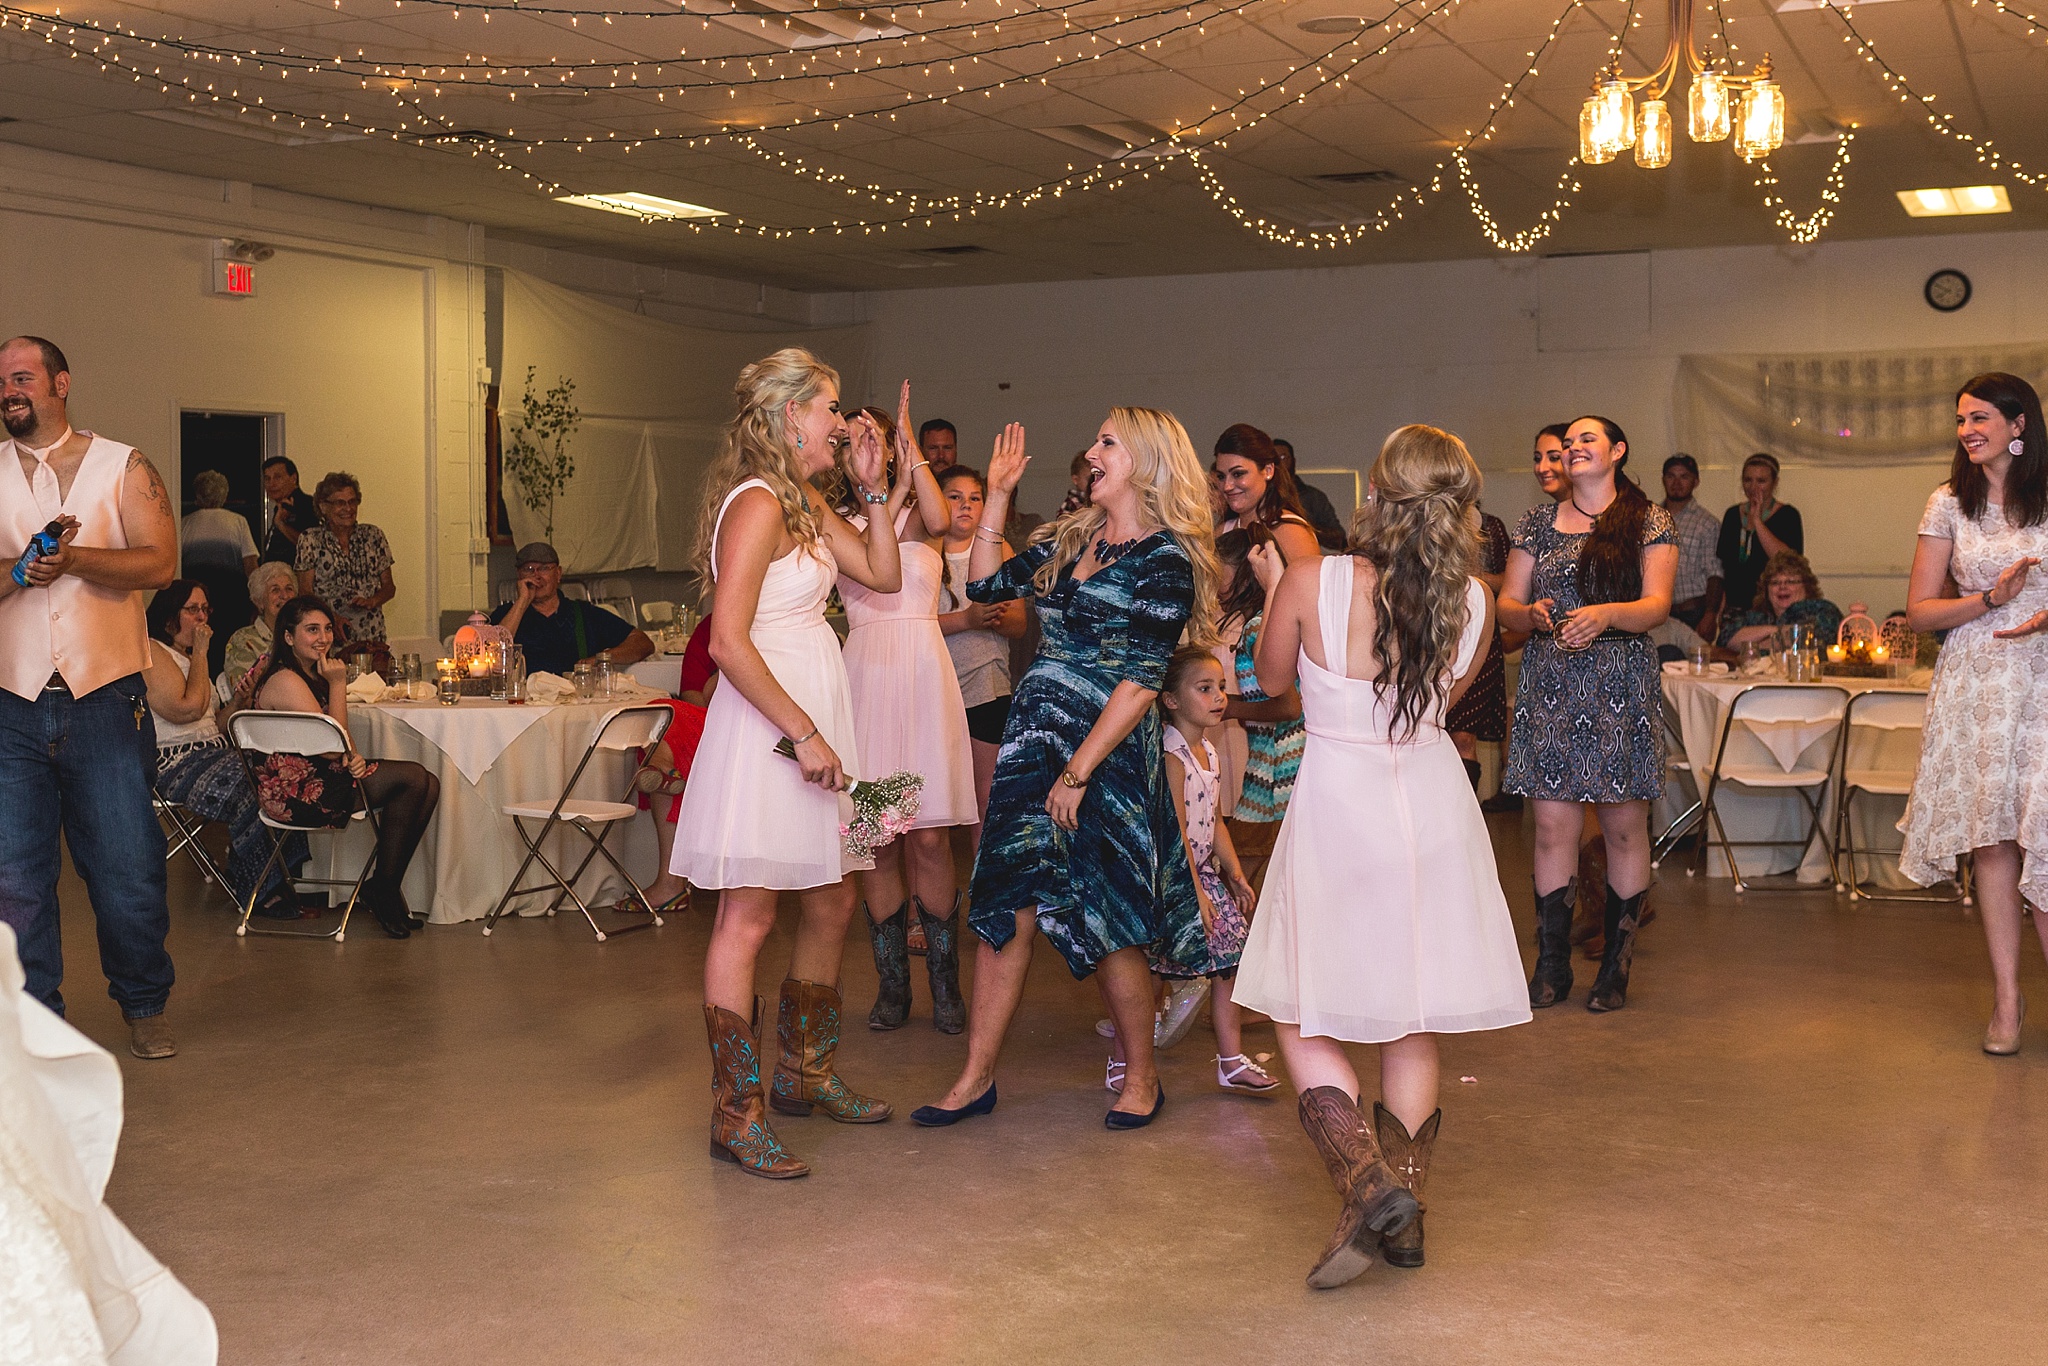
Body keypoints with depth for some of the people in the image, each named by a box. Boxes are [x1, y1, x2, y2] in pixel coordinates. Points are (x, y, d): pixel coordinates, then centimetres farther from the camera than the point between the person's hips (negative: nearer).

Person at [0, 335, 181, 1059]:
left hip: (103, 700, -2)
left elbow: (159, 562, -7)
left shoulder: (122, 467, 6)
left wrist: (71, 558, -17)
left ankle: (144, 1006, 19)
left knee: (128, 868, 2)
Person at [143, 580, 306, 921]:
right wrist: (200, 653, -8)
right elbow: (188, 708, -17)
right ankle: (262, 890, -20)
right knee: (247, 789, -31)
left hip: (212, 753, 9)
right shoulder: (152, 652, -6)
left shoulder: (188, 655, 23)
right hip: (174, 762, -9)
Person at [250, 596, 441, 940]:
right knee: (412, 777, -18)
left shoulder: (312, 673, 15)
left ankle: (386, 886, -2)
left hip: (317, 776, 10)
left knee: (428, 785, -6)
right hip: (295, 792, -10)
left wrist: (353, 756, -6)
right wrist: (338, 684, -15)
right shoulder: (285, 681, -17)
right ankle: (383, 886, -6)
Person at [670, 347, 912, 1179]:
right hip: (765, 727, -10)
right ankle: (736, 1117, 1)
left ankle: (805, 1074, 32)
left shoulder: (806, 503, 15)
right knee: (748, 917, -5)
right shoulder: (758, 502, -15)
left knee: (832, 905, 17)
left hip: (811, 718, 10)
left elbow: (883, 575, 17)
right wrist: (803, 734, -20)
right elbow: (728, 642, -22)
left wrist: (875, 489, 10)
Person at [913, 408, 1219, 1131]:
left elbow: (1140, 682, -15)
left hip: (1109, 751, -7)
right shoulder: (1069, 539, 11)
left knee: (1103, 923, 0)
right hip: (1033, 739, 7)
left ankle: (1142, 1076, 21)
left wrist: (1078, 771, -17)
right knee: (1005, 907, 5)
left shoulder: (1166, 560, -11)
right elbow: (986, 584, 17)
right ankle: (977, 1077, 13)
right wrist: (998, 495, 11)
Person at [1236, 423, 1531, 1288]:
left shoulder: (1313, 584, -16)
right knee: (1413, 1028, 16)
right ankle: (1404, 1215, 20)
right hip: (1432, 805, 4)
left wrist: (1273, 586, 17)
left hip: (1338, 806, -4)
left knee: (1301, 1019, 9)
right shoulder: (1473, 603, -7)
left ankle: (1368, 1183, -11)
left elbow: (1271, 679, 3)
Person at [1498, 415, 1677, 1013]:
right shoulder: (1538, 523, 14)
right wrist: (1532, 614, -13)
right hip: (1549, 687, 2)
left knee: (1624, 826, 1)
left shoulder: (1648, 521, 6)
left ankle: (1616, 967, 11)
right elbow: (1506, 604, 10)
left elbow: (1657, 605, -5)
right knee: (1553, 826, 0)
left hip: (1622, 688, -2)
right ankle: (1552, 964, 9)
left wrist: (1604, 614, -25)